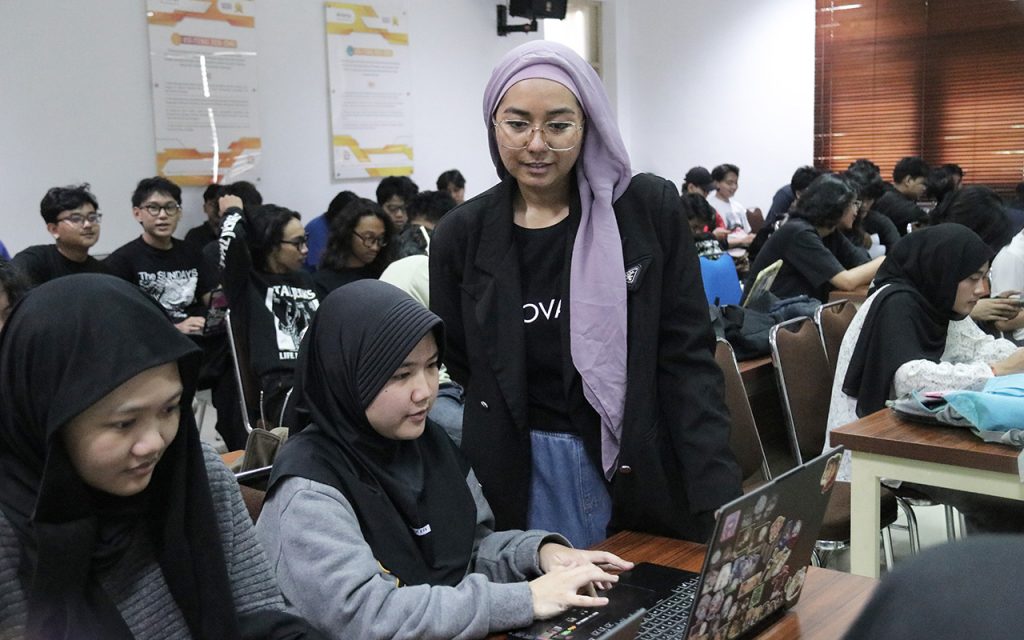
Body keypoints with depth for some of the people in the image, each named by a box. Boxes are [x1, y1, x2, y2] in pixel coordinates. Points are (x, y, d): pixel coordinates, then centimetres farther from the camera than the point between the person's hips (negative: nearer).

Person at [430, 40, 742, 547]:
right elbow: (457, 372, 8)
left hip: (649, 472, 0)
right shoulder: (462, 236, -1)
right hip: (525, 479, 1)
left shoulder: (651, 208, -6)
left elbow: (688, 359, -7)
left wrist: (722, 497, -14)